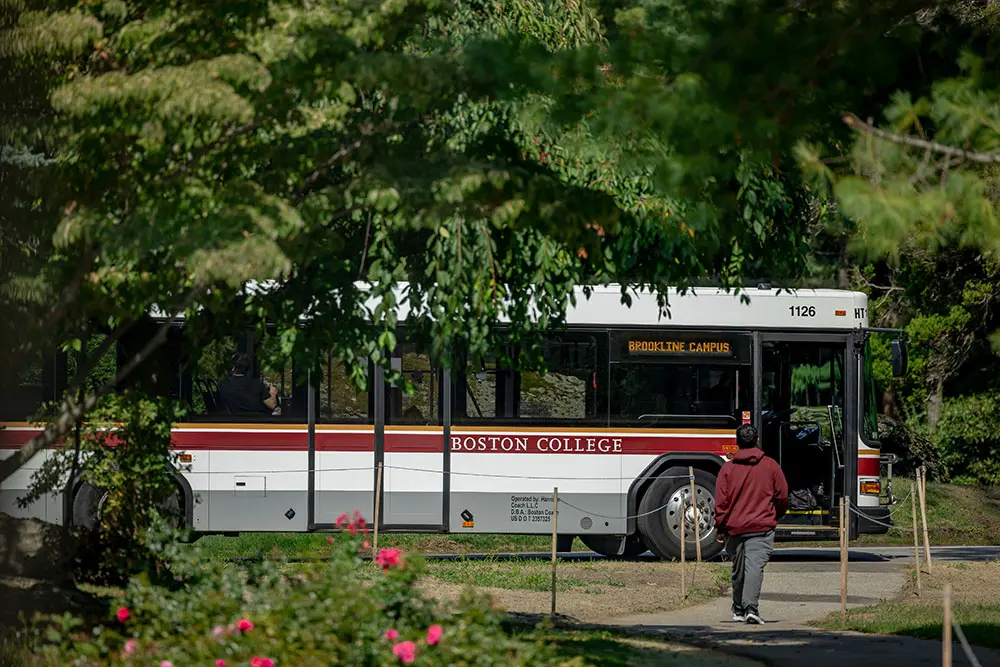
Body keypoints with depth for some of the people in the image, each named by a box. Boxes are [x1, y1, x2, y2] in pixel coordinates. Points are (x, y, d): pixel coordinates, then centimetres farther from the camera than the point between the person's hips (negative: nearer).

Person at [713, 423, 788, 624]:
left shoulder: (728, 468, 1)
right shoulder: (770, 465, 1)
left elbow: (721, 501, -1)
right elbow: (782, 496, 6)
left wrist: (720, 528, 7)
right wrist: (775, 517, 24)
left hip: (734, 527, 2)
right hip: (762, 526, -2)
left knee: (738, 569, 15)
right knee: (755, 566, -11)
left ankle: (738, 610, 26)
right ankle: (751, 607, -26)